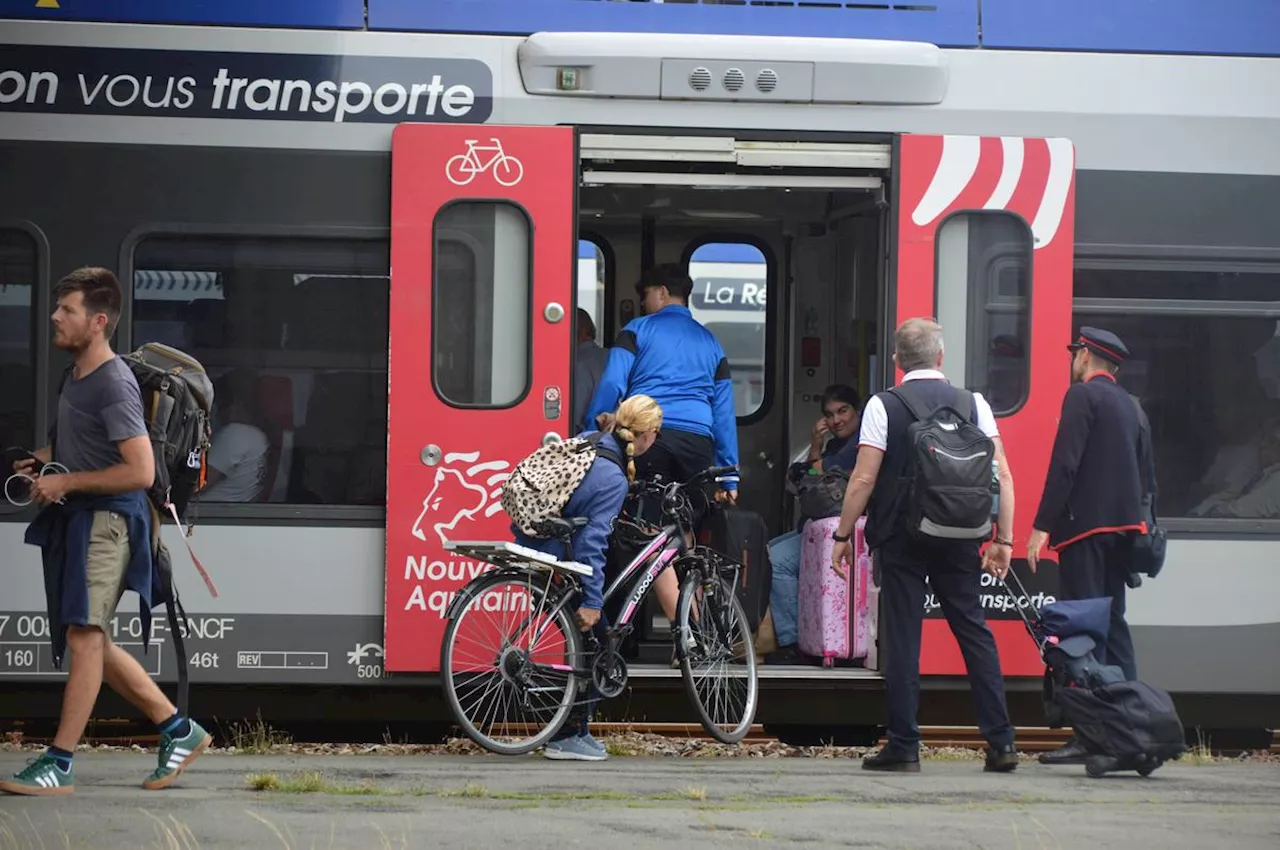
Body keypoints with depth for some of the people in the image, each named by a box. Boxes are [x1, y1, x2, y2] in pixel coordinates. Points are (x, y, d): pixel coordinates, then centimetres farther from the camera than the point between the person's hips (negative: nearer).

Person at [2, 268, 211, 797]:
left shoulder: (114, 386, -16)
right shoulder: (77, 374, 13)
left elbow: (140, 472, -22)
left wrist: (66, 482, -17)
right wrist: (43, 460, 13)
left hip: (106, 520, -10)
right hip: (75, 519, 10)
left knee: (84, 635, -12)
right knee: (91, 640, 13)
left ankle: (59, 764, -12)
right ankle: (178, 730, 22)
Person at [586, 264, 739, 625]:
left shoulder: (638, 330, 10)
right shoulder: (710, 342, 22)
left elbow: (611, 384, -4)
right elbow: (724, 411, 20)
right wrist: (729, 474, 21)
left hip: (647, 436, -4)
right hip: (697, 442, 4)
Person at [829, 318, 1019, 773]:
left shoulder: (883, 406, -4)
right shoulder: (973, 404, 4)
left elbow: (863, 479, -8)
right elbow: (1002, 474, 0)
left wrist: (843, 535, 1)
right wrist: (1003, 539, 5)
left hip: (901, 539, -3)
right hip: (959, 540, 3)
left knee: (902, 637, 1)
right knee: (974, 632, 8)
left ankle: (904, 747, -1)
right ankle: (1001, 743, 4)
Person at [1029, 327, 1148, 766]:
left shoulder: (1082, 395, -7)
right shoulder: (1128, 404, 18)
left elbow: (1065, 464, -15)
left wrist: (1042, 526, -16)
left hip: (1086, 525, -8)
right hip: (1122, 527, 8)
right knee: (1114, 624, 13)